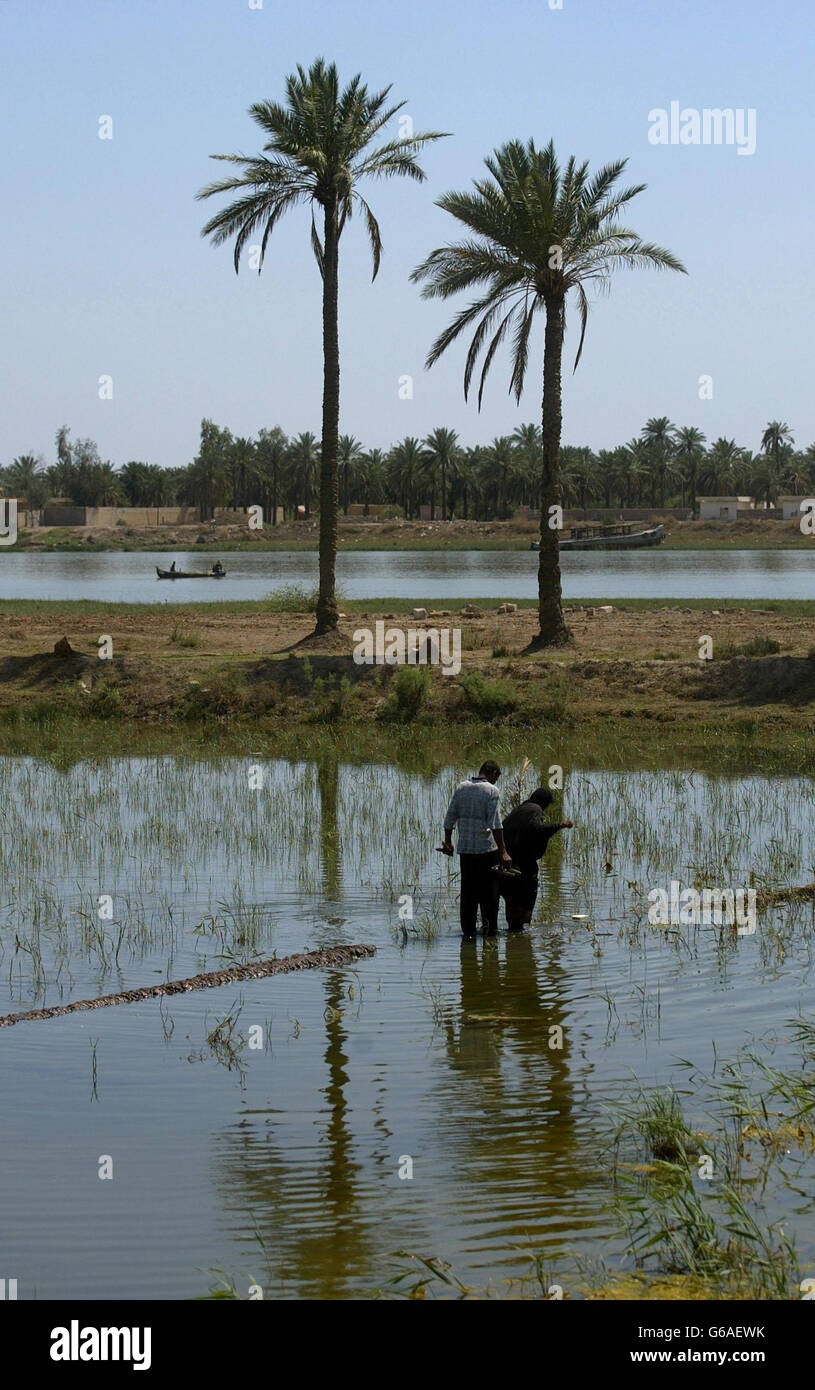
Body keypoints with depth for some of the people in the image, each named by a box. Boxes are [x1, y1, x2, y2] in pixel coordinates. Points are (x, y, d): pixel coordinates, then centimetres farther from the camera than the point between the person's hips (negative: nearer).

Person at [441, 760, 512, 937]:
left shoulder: (461, 788, 6)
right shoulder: (491, 790, -9)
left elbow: (449, 818, 9)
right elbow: (495, 823, -15)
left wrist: (448, 842, 21)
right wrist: (502, 851, -15)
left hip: (464, 848, 5)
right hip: (486, 848, -5)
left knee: (467, 890, 10)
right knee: (489, 890, 4)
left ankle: (468, 929, 11)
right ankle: (489, 927, 3)